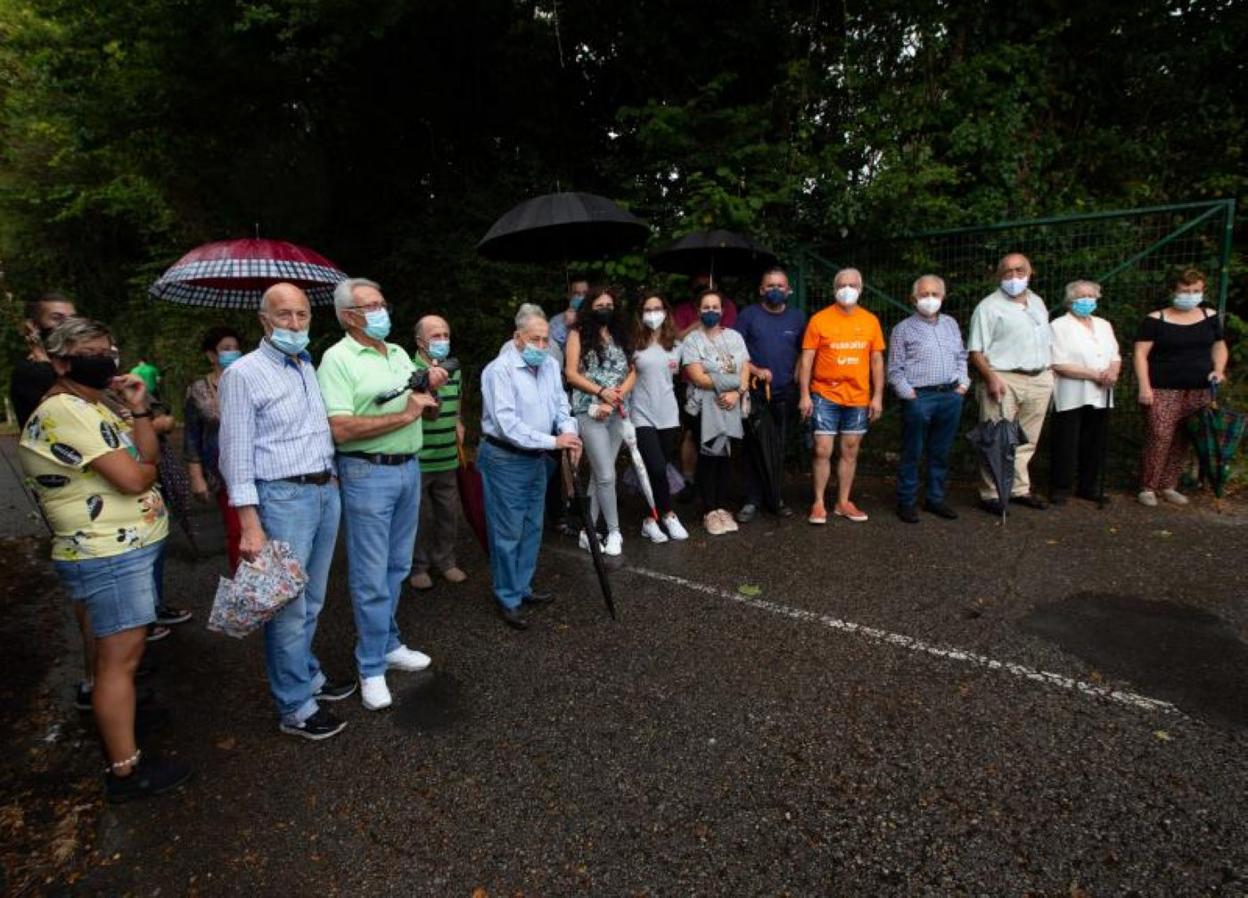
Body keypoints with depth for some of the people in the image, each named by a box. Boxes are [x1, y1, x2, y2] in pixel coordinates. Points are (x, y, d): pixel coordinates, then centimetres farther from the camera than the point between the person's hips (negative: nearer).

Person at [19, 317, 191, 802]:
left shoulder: (94, 406, 14)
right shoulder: (63, 411, -18)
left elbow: (146, 456, 8)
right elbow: (132, 477, -24)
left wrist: (139, 409, -2)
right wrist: (148, 468, -2)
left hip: (124, 547, 10)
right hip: (108, 554, -10)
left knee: (119, 651, 25)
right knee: (120, 657, -3)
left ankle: (116, 711, 44)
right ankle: (125, 770, 6)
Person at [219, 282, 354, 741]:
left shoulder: (310, 367, 12)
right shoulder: (244, 374, -9)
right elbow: (236, 455, -12)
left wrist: (332, 482, 11)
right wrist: (250, 526, -16)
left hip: (326, 491, 7)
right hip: (283, 497, -7)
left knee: (312, 601, 18)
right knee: (288, 606, 2)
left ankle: (307, 674, 35)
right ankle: (294, 708, 16)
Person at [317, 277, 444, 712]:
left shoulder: (399, 354, 12)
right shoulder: (337, 359, -10)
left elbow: (426, 413, 18)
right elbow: (341, 429, -21)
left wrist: (432, 389, -3)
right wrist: (403, 415, -19)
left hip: (409, 467, 7)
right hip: (367, 474, -7)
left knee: (397, 566, 16)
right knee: (371, 575, 1)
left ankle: (389, 644, 32)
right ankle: (372, 668, 15)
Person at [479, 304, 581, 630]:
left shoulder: (550, 364, 4)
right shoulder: (500, 370, -19)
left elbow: (560, 404, 7)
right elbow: (507, 423, -25)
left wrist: (569, 431, -15)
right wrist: (552, 441, -24)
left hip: (536, 458, 8)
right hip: (505, 460, -8)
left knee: (532, 528, 17)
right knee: (508, 532, 1)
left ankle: (523, 587, 33)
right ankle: (508, 600, 15)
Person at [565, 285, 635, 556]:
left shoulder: (621, 336, 14)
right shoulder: (579, 334, 1)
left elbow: (632, 372, 8)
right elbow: (571, 374, -6)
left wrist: (615, 399, -8)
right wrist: (602, 392, -14)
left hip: (617, 413, 5)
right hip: (589, 410, -5)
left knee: (600, 474, 7)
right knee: (606, 475, -7)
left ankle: (588, 531, 16)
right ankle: (614, 531, 9)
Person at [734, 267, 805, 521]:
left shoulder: (798, 317, 9)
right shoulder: (748, 315, 0)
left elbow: (803, 353, 15)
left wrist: (796, 380, 4)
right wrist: (756, 370, -15)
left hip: (784, 394, 3)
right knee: (753, 447, -1)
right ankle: (752, 501, 7)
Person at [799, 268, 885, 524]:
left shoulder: (870, 321, 5)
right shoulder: (819, 320, -4)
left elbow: (877, 361, 8)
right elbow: (807, 359, -4)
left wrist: (877, 396, 3)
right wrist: (804, 395, -10)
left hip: (858, 398, 3)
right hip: (825, 396, -3)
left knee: (850, 451, 10)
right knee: (822, 450, -2)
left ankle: (843, 503, 22)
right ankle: (818, 503, 10)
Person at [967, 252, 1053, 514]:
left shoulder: (1038, 303, 17)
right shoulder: (989, 306, -4)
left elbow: (1047, 342, 23)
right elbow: (976, 350, -9)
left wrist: (1049, 373, 14)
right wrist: (990, 378, -21)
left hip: (1039, 381, 7)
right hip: (1004, 380, -6)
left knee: (1027, 441, 11)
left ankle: (1019, 489, 22)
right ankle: (991, 494, 0)